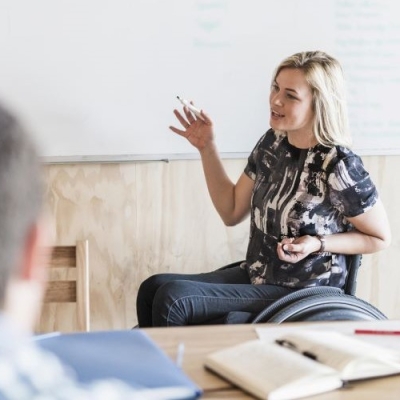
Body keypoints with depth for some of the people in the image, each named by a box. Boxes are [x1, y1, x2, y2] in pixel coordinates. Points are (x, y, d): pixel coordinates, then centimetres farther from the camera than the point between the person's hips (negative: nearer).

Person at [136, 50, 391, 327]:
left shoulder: (338, 166, -20)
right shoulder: (273, 143, 0)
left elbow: (380, 238, -7)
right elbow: (232, 212, 9)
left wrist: (318, 244, -21)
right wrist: (207, 148, 1)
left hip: (301, 295, -7)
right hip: (255, 275, 7)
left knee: (172, 299, -19)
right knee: (153, 288, -10)